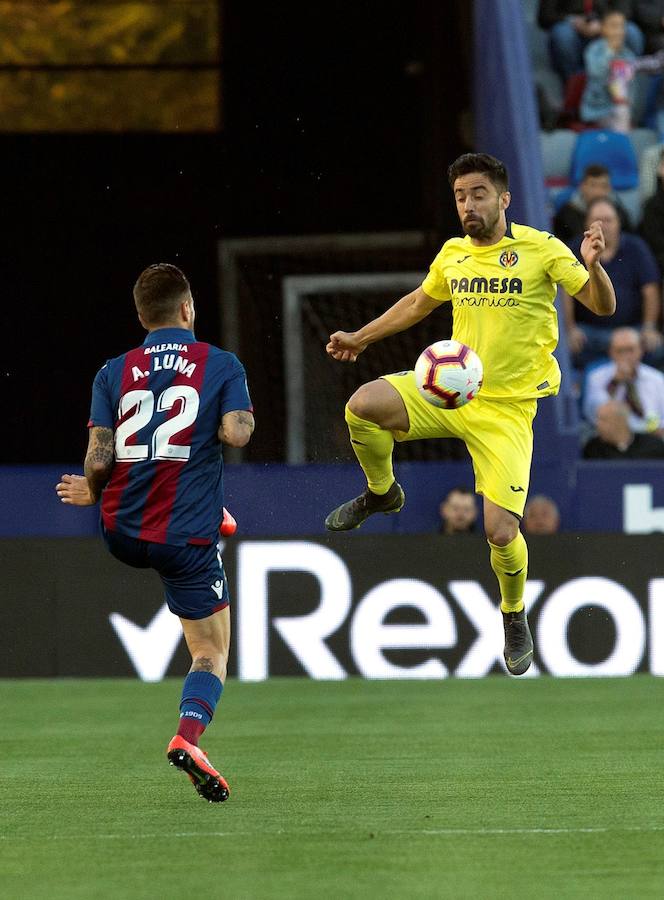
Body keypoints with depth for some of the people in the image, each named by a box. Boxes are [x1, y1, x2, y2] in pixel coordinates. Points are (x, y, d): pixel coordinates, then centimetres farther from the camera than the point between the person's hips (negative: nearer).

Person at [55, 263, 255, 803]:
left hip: (122, 534, 4)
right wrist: (226, 423, 7)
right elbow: (236, 434, -16)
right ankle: (188, 736, -20)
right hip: (187, 539, -4)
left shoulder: (114, 372, 3)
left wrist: (92, 492, 16)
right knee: (212, 655, 3)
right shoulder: (222, 365, -2)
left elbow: (98, 460, -5)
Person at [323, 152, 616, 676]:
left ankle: (514, 613, 19)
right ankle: (381, 493, 7)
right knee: (363, 406, -24)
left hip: (507, 408, -4)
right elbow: (419, 302, 25)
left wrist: (593, 267, -29)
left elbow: (603, 307, -8)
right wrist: (360, 338, 28)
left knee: (500, 531, -13)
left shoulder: (541, 249, -8)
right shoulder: (453, 254, 5)